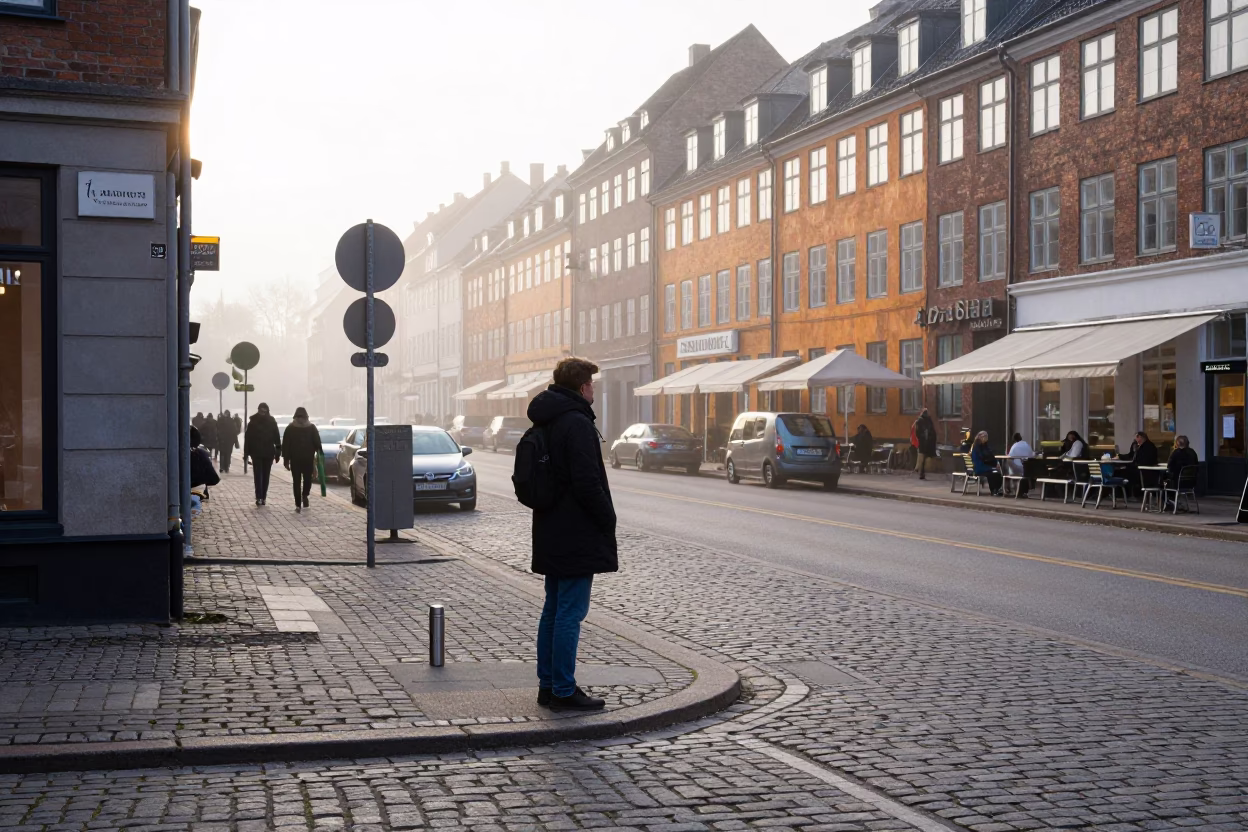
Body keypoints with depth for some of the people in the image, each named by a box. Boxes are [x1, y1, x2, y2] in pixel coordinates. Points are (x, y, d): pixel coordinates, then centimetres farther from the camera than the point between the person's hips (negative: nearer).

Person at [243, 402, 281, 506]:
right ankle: (259, 497, -12)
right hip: (256, 453, -2)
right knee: (258, 476, -7)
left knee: (265, 476, 7)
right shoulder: (253, 422, -2)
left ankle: (262, 497, 13)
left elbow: (277, 438, 3)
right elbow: (247, 438, -1)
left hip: (268, 453, 2)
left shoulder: (272, 422, 1)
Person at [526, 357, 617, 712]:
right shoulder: (577, 424, -17)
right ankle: (564, 691, 0)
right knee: (570, 613, -5)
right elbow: (587, 483, -22)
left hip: (552, 534, 10)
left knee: (553, 610, 15)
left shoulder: (546, 424, 14)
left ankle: (548, 684, 22)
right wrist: (608, 519, -8)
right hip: (577, 536, -10)